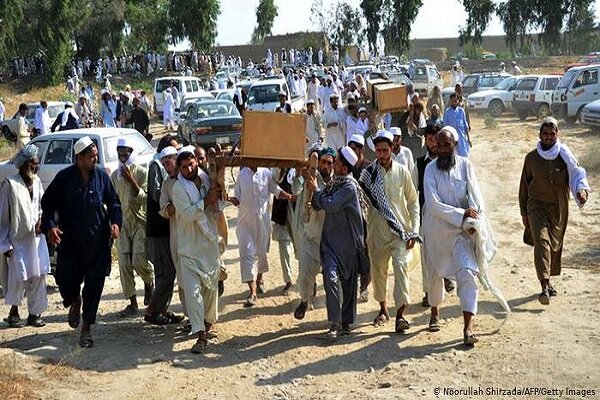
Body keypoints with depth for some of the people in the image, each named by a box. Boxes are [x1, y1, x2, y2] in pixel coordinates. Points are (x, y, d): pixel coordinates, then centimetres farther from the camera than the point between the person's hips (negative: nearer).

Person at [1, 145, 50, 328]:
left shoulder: (37, 181, 5)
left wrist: (41, 220, -3)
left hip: (37, 237, 6)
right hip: (18, 239, -5)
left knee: (38, 275, 6)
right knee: (19, 276, -2)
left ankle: (35, 313, 17)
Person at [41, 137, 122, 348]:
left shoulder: (101, 175, 2)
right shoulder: (64, 177, -4)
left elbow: (113, 201, 12)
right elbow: (47, 202, 2)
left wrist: (115, 222, -4)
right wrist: (50, 226, -12)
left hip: (97, 241, 1)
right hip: (69, 241, -1)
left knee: (94, 285, 3)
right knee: (66, 282, -3)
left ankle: (86, 329, 17)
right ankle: (74, 302, 36)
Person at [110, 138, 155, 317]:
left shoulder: (142, 172, -6)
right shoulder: (115, 175, 10)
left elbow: (145, 198, -16)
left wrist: (131, 180, -25)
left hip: (140, 222, -5)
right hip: (122, 224, 5)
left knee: (139, 261, -15)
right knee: (124, 265, 0)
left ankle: (149, 282, 20)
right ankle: (132, 303, 10)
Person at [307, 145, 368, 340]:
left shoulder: (350, 186, -13)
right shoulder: (333, 183, 10)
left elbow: (331, 205, -22)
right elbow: (318, 206, 15)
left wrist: (316, 190, -9)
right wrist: (313, 192, -3)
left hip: (348, 242, -5)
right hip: (331, 240, 5)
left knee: (348, 282, 6)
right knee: (331, 276, -10)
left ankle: (345, 322, 18)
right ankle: (336, 323, -8)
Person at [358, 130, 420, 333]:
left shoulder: (402, 172, 0)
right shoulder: (367, 173, 0)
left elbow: (413, 202, 5)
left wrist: (414, 231, -3)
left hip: (401, 231, -1)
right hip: (377, 231, 2)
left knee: (401, 266, -16)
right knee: (378, 271, 10)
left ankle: (400, 314, -14)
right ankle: (383, 309, 30)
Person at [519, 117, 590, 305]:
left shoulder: (564, 155, 0)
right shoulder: (531, 157, 2)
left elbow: (576, 175, -8)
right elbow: (524, 186, 8)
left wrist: (582, 190, -31)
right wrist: (524, 213, 8)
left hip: (559, 208, 2)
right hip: (537, 206, -2)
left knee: (555, 245, 12)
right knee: (541, 241, -18)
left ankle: (548, 280, 33)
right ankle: (545, 287, -24)